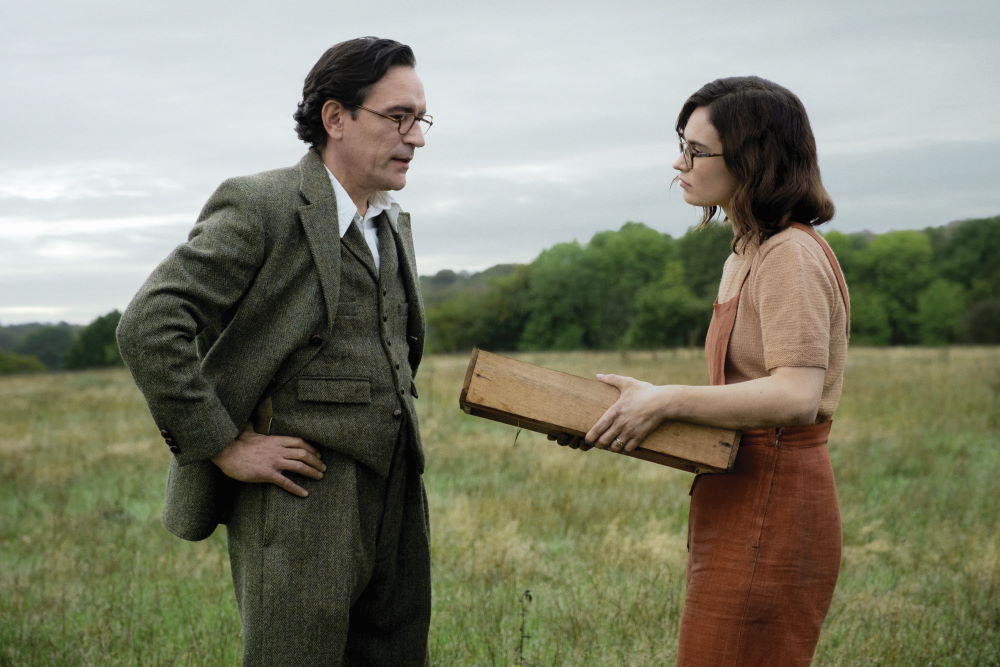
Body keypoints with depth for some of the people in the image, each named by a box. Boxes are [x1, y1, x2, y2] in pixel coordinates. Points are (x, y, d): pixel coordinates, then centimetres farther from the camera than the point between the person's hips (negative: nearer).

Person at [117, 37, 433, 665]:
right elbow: (149, 329, -17)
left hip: (396, 496, 8)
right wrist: (224, 447, -17)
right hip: (300, 502, -7)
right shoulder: (260, 207, -10)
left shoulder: (393, 222, 15)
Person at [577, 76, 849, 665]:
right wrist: (643, 411, 6)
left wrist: (666, 400, -22)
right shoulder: (747, 255, 16)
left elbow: (797, 395, -25)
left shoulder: (791, 256, -15)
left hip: (768, 510, -10)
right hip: (740, 505, 10)